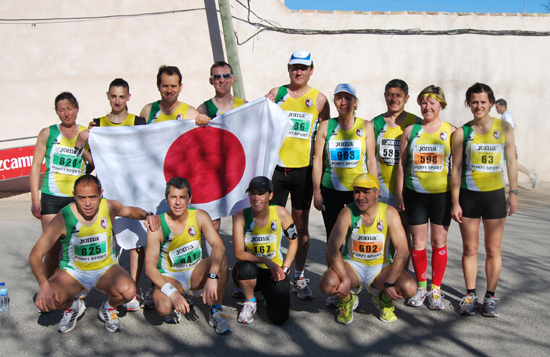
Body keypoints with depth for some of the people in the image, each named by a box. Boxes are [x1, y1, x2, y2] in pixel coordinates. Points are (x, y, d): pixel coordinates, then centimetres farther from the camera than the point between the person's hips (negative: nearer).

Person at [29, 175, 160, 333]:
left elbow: (130, 211, 12)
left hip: (106, 268, 1)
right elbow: (35, 256, -18)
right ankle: (73, 306, 10)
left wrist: (147, 215, -11)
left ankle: (108, 308, 8)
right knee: (45, 300, -27)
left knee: (128, 291, -30)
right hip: (73, 272, 0)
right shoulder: (63, 218, -20)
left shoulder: (109, 207, -12)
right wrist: (44, 285, -35)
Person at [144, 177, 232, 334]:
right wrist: (172, 292, -35)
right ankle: (174, 306, 6)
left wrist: (212, 277, -41)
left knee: (221, 261, -28)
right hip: (170, 277, -2)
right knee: (163, 308, -33)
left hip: (195, 274, 2)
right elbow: (150, 267, -21)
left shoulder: (200, 216, -12)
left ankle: (216, 312, -10)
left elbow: (218, 246, -25)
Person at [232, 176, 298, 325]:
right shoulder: (241, 216, -15)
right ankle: (250, 301, -3)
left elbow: (293, 241, 2)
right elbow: (239, 253, -18)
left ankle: (268, 294, 21)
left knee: (279, 318, -16)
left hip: (274, 271, 1)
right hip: (250, 270, -1)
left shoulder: (280, 213, -12)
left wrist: (284, 268, -5)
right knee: (246, 267, -38)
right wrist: (265, 260, -30)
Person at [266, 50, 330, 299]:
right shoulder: (276, 93, 7)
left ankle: (299, 278, 18)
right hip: (276, 167, 0)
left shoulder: (319, 99, 5)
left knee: (301, 225, 6)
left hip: (303, 169, 0)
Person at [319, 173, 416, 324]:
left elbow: (403, 251, -15)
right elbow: (332, 249, -20)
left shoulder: (390, 213, -12)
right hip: (352, 265, -1)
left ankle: (382, 298, 11)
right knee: (327, 283, -30)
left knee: (409, 288, -26)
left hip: (381, 266, 1)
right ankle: (348, 299, 8)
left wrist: (389, 283, -23)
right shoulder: (347, 213, -14)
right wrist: (345, 279, -31)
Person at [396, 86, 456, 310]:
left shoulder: (451, 131, 2)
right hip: (415, 194, 1)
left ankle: (435, 289, 16)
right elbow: (402, 164, 8)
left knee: (439, 241, 4)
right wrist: (399, 193, 5)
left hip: (442, 194, -1)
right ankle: (420, 286, 22)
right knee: (418, 242, 6)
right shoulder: (411, 130, 6)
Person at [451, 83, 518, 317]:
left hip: (495, 194, 0)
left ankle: (490, 297, 18)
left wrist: (514, 192, -3)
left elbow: (511, 162, 4)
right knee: (470, 248, 6)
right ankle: (470, 295, 19)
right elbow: (456, 168, 0)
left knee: (493, 249, 6)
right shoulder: (461, 133, 0)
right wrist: (455, 202, -3)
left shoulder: (504, 128, 2)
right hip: (468, 195, 0)